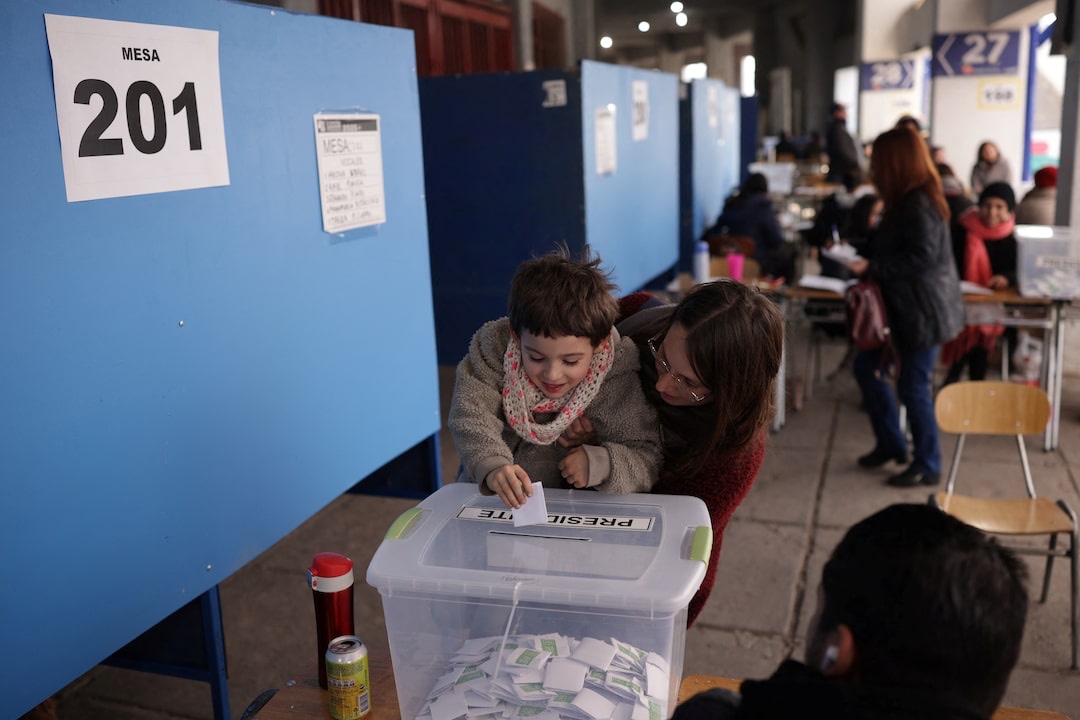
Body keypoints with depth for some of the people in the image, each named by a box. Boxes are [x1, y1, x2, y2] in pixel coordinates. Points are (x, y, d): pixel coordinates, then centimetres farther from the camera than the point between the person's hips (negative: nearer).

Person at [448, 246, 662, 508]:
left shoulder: (621, 371, -17)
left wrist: (600, 464, -32)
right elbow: (471, 414, -19)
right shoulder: (494, 344, -12)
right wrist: (492, 466, -37)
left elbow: (647, 460, -12)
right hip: (486, 496, 1)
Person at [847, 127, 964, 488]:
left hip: (923, 309, -10)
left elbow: (922, 258, -26)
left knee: (913, 386, 0)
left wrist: (871, 268, -23)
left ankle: (928, 466, 17)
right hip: (904, 306, 10)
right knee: (866, 367, 14)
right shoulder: (908, 200, 10)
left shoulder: (919, 204, -21)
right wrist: (862, 253, 7)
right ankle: (891, 442, 29)